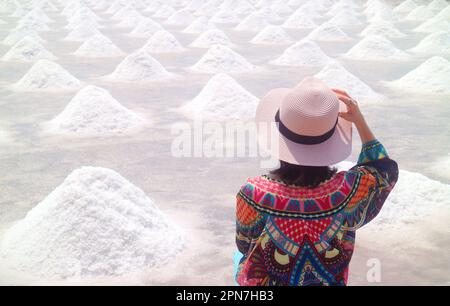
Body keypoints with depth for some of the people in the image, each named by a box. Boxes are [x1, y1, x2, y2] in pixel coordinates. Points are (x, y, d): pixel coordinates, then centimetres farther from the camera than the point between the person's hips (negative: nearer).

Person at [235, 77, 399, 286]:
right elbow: (385, 169, -8)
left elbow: (245, 245, -13)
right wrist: (360, 121, -10)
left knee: (241, 257, 33)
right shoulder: (348, 192, -33)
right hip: (329, 280, 1)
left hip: (266, 279, -1)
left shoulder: (254, 195, -35)